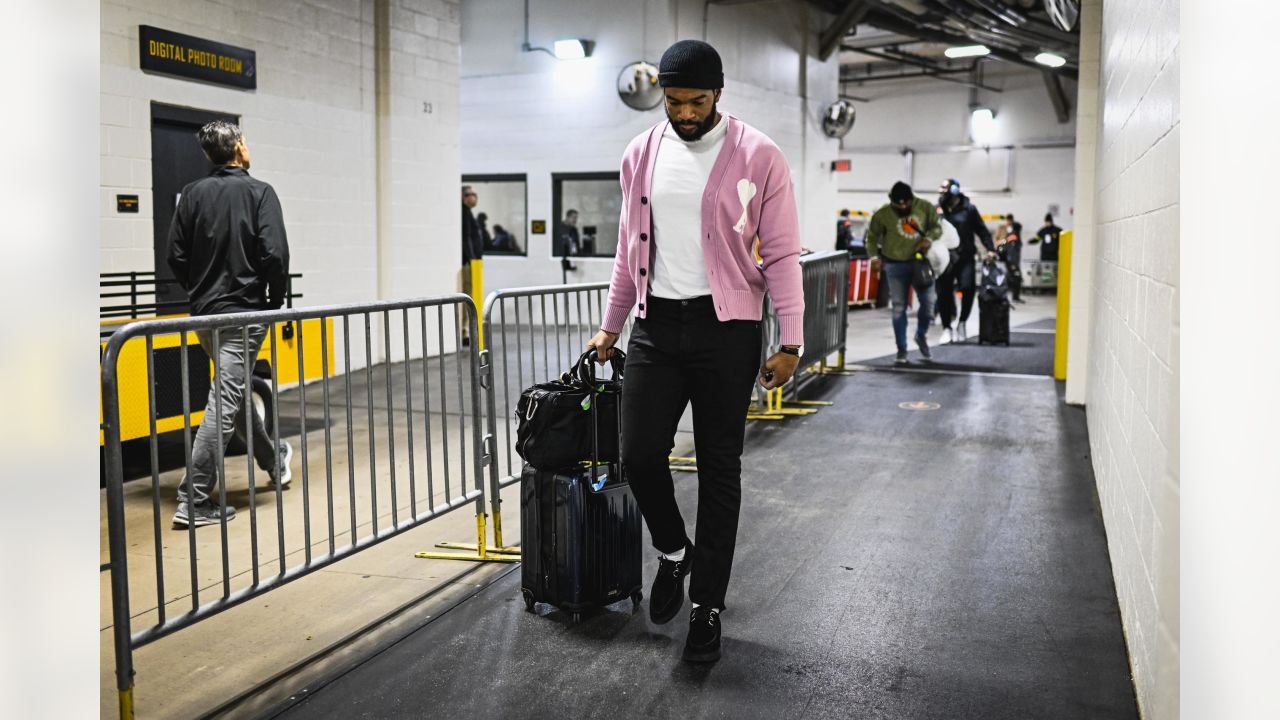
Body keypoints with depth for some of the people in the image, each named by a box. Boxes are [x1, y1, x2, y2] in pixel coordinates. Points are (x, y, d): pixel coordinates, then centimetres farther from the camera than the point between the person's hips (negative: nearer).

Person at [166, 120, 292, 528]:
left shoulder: (193, 194, 6)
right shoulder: (259, 192, -7)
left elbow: (175, 256, 4)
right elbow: (275, 254, -16)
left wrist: (199, 293, 17)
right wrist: (276, 302, -2)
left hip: (204, 313, 6)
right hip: (243, 313, -6)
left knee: (236, 389, 21)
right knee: (224, 402, -6)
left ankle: (274, 461, 40)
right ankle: (194, 501, -7)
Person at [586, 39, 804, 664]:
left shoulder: (758, 157, -6)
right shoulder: (640, 154, 7)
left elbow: (781, 255, -5)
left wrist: (790, 343, -10)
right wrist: (610, 328, 15)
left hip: (725, 329, -3)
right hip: (655, 325, 4)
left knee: (719, 470, 3)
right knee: (640, 454, -4)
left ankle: (707, 606, 17)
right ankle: (674, 551, 27)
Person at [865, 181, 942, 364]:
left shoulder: (924, 207, -5)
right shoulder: (883, 215, -9)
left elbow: (936, 226, 4)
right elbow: (872, 236, 0)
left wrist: (929, 239, -17)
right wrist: (874, 257, -14)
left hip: (920, 261, 2)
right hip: (895, 265, -2)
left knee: (928, 301, 0)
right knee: (899, 308, 3)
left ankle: (921, 336, 28)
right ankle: (901, 349, 13)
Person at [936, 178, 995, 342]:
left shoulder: (968, 209, 3)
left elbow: (982, 230, 5)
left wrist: (990, 249, -3)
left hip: (965, 258, -2)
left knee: (967, 288, -15)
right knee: (943, 293, 0)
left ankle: (962, 322, 7)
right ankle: (947, 328, 14)